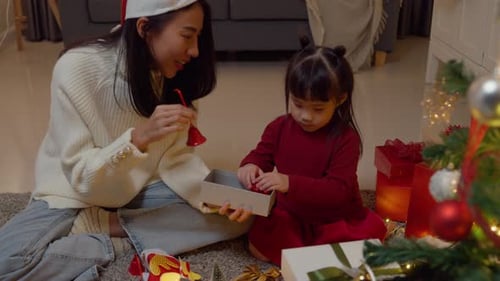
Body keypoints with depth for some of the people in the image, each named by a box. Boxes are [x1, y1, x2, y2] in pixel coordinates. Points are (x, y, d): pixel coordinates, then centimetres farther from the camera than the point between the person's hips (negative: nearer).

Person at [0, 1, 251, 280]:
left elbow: (177, 157, -8)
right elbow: (80, 176, -24)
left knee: (235, 215, -16)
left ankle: (104, 226, -12)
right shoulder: (76, 69, -25)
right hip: (77, 194, -4)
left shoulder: (173, 74, -11)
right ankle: (121, 243, -12)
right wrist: (140, 137, -40)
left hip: (141, 190, 4)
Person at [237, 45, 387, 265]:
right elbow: (261, 155, 6)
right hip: (290, 214, 3)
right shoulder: (279, 128, -5)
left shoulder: (345, 138, -19)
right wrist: (250, 166, -21)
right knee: (258, 243, -20)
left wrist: (291, 183, -39)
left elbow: (338, 189, -25)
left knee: (372, 229, -26)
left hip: (335, 219, -2)